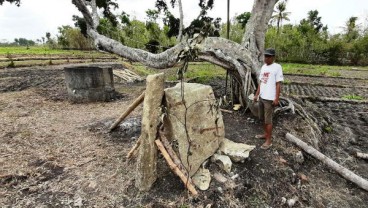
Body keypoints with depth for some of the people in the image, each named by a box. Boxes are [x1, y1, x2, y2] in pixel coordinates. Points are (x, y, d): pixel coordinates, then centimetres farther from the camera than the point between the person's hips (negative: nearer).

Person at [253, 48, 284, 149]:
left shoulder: (277, 67, -10)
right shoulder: (263, 67, 11)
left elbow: (278, 84, -12)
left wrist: (276, 98, -15)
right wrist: (256, 95, 13)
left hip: (270, 98, -7)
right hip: (261, 97, 7)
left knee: (268, 120, -1)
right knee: (263, 118, 17)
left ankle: (269, 140, 11)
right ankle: (266, 134, 34)